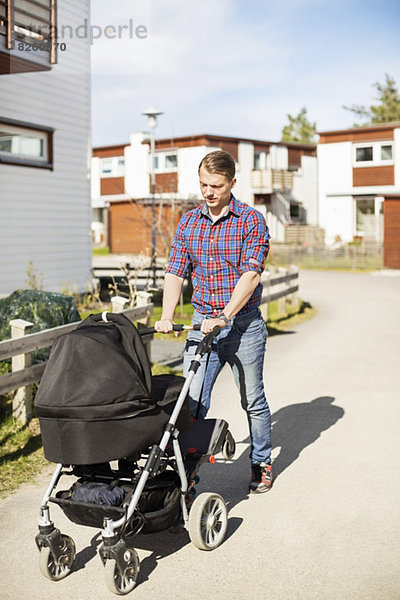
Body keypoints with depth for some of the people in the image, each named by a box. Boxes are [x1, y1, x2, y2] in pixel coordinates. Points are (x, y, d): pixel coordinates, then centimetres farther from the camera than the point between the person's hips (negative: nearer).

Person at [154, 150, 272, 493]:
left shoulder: (251, 220, -6)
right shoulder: (188, 223, 7)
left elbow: (251, 273, -16)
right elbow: (175, 272, 4)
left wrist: (224, 316, -26)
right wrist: (167, 317, -11)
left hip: (244, 324, -3)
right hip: (203, 323, 3)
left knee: (253, 401, 11)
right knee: (192, 401, -3)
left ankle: (262, 464, 31)